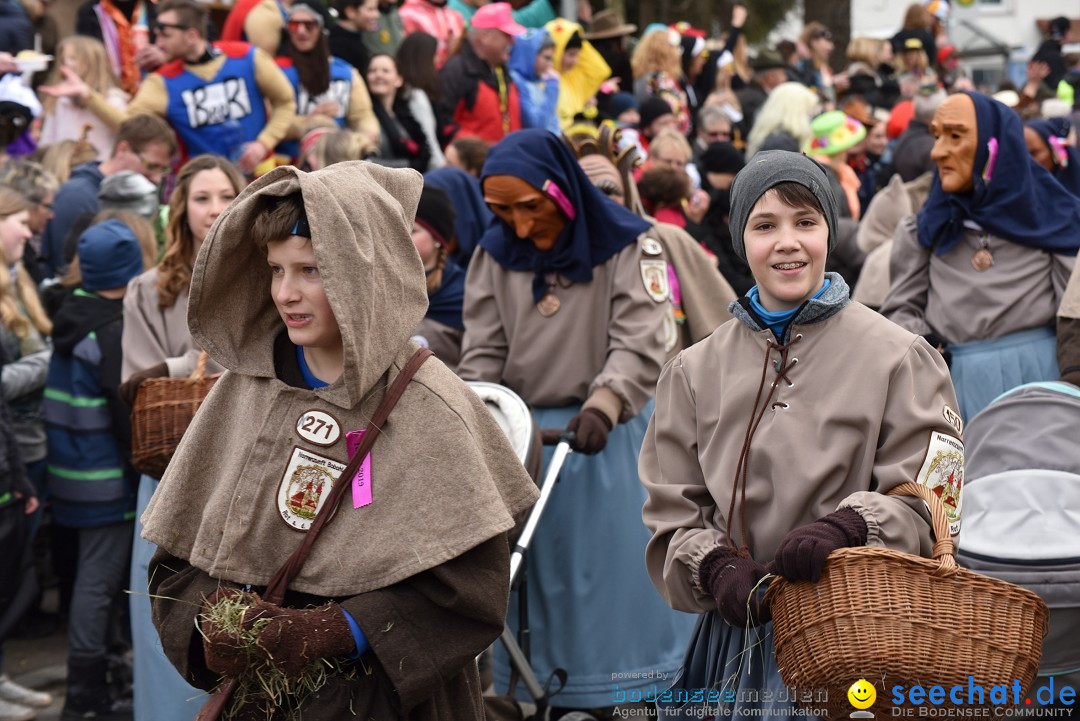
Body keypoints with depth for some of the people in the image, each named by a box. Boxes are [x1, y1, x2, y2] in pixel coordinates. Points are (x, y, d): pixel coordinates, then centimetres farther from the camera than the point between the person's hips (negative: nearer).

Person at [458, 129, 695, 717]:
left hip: (613, 437, -3)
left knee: (617, 579, 0)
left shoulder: (627, 247, -7)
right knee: (539, 583, 5)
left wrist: (601, 407, -31)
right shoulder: (494, 255, 4)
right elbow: (484, 355, 3)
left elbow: (639, 345, -14)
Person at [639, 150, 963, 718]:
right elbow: (672, 514, 7)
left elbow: (930, 501, -6)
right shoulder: (694, 371, 9)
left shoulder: (898, 357, 0)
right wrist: (714, 567, -13)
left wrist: (847, 527, -24)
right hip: (736, 641, 3)